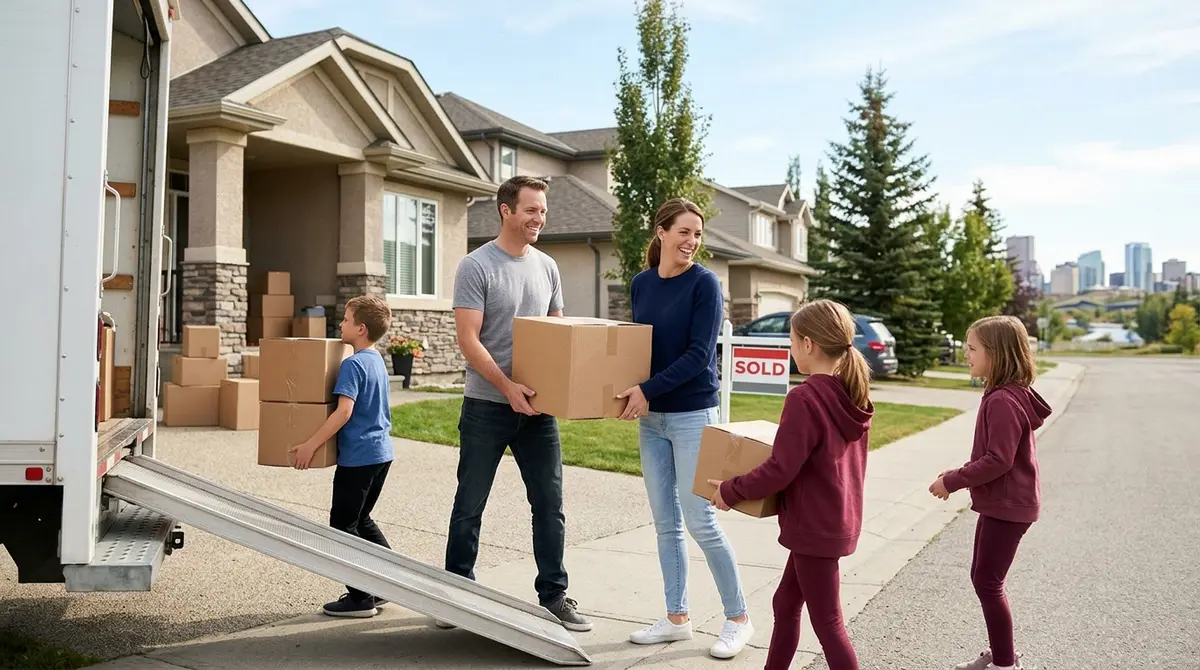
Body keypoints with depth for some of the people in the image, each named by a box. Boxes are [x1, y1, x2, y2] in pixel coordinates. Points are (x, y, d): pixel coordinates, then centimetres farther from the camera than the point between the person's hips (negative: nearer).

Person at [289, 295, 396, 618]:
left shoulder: (352, 364, -16)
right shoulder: (377, 361, 12)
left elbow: (344, 411, -25)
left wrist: (311, 445, -22)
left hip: (358, 456, -9)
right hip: (381, 453, 9)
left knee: (343, 525, 1)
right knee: (361, 520, 20)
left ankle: (361, 598, 5)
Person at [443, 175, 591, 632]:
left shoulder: (547, 267, 8)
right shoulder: (476, 266, -8)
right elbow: (468, 340, -14)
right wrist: (508, 387, -23)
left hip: (538, 405, 5)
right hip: (487, 406, -4)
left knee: (550, 504, 6)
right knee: (470, 505, 8)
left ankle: (553, 594, 18)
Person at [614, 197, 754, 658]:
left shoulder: (704, 283, -10)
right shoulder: (641, 283, 6)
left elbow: (698, 355, -16)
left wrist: (649, 390, -20)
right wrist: (631, 392, 0)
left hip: (692, 415, -6)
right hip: (651, 418, 6)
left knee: (700, 521, -3)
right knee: (665, 522, 11)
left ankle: (738, 619, 14)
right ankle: (677, 618, 23)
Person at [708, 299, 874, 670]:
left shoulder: (805, 398, -23)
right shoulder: (852, 396, 3)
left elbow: (780, 471, -22)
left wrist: (730, 491, -9)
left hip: (814, 526, -9)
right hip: (841, 519, 9)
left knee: (828, 624, 2)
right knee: (786, 604, 21)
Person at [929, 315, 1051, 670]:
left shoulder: (1003, 401, -23)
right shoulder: (1010, 395, 9)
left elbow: (998, 461, -26)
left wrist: (952, 481, -18)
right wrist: (958, 475, 6)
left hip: (1007, 506, -10)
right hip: (998, 502, 10)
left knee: (988, 583, 0)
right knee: (982, 577, 18)